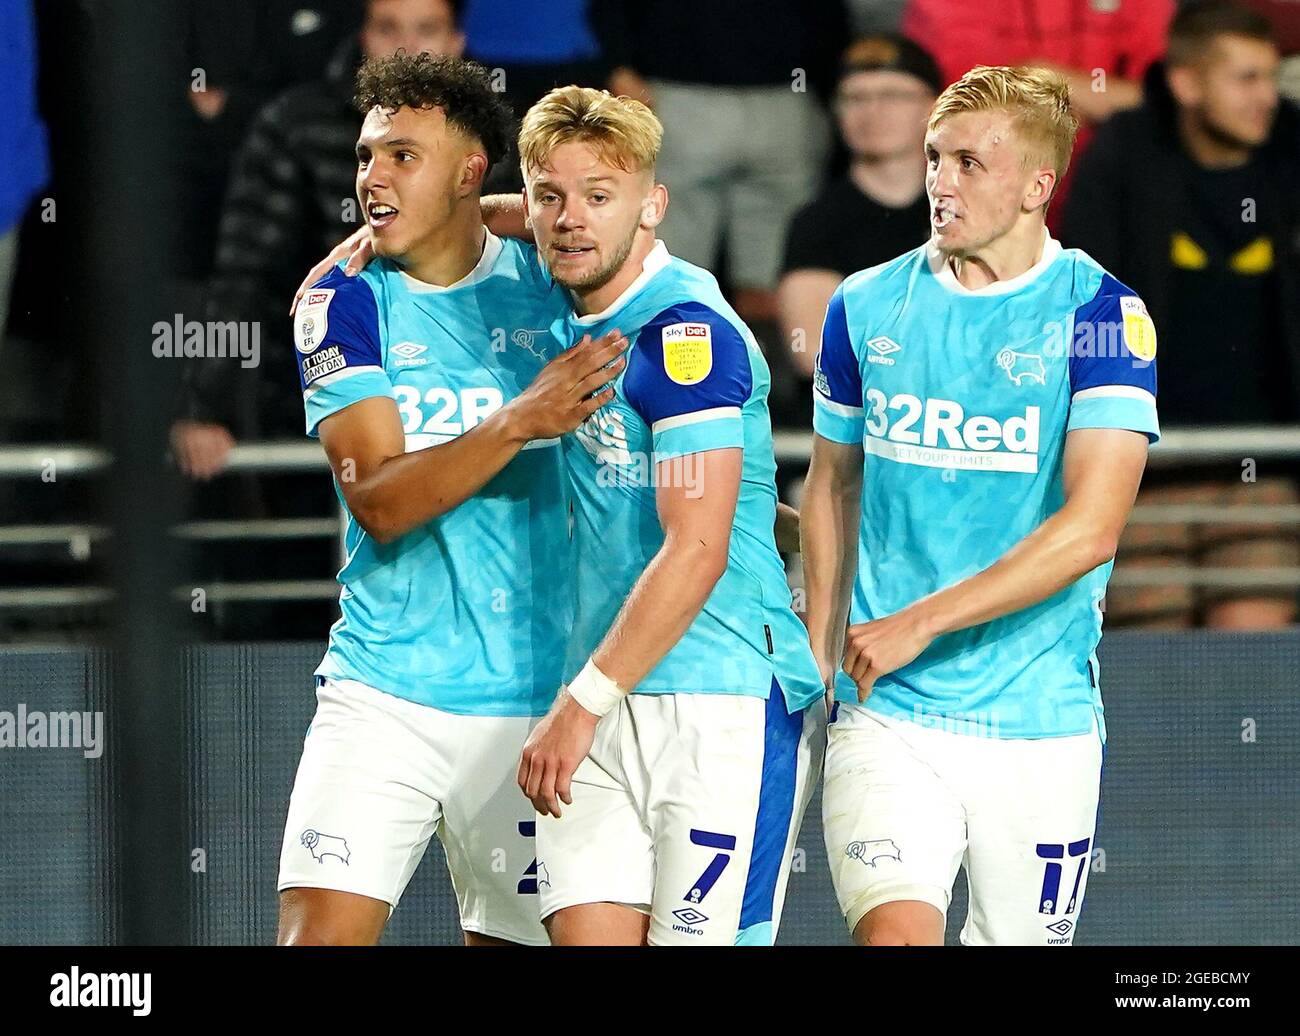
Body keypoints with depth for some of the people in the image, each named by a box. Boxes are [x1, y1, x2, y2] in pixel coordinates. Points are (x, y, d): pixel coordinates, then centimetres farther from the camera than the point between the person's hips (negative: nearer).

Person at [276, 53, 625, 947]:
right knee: (321, 931, -13)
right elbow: (377, 500, -13)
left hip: (535, 699, 1)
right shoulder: (346, 305, 0)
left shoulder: (547, 281, 3)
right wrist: (518, 422, -25)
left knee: (516, 936, 4)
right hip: (382, 695, -1)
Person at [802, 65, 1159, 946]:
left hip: (1041, 724, -1)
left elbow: (1091, 527, -16)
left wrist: (917, 625, -18)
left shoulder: (1102, 313, -6)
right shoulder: (868, 306, 6)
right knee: (895, 930, -21)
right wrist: (817, 657, 12)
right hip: (886, 717, 1)